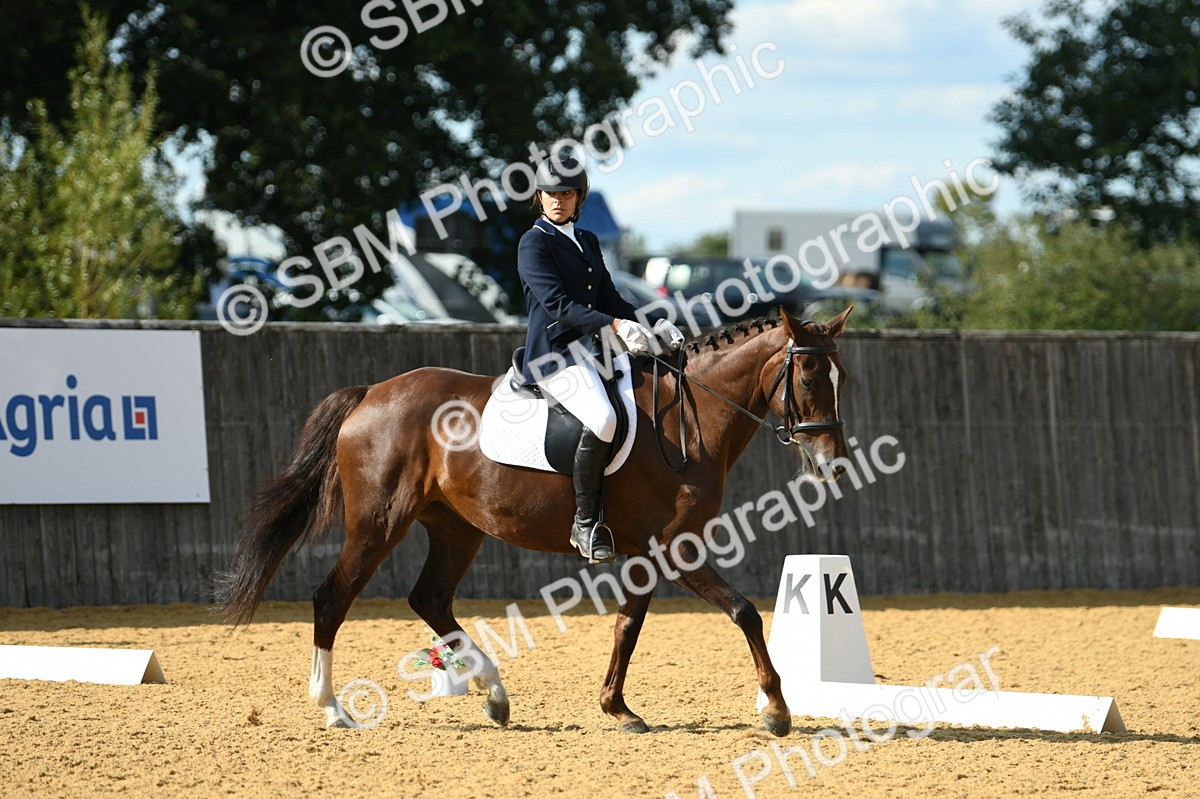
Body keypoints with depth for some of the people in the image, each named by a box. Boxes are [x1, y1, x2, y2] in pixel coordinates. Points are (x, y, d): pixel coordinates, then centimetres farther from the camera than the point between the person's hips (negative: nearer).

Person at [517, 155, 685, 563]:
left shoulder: (587, 241, 19)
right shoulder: (534, 243, -6)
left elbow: (609, 300, 20)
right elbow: (557, 305, -17)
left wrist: (656, 324, 4)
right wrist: (615, 326, -26)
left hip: (593, 351, 9)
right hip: (555, 354, -9)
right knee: (603, 419, -32)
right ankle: (586, 523, -23)